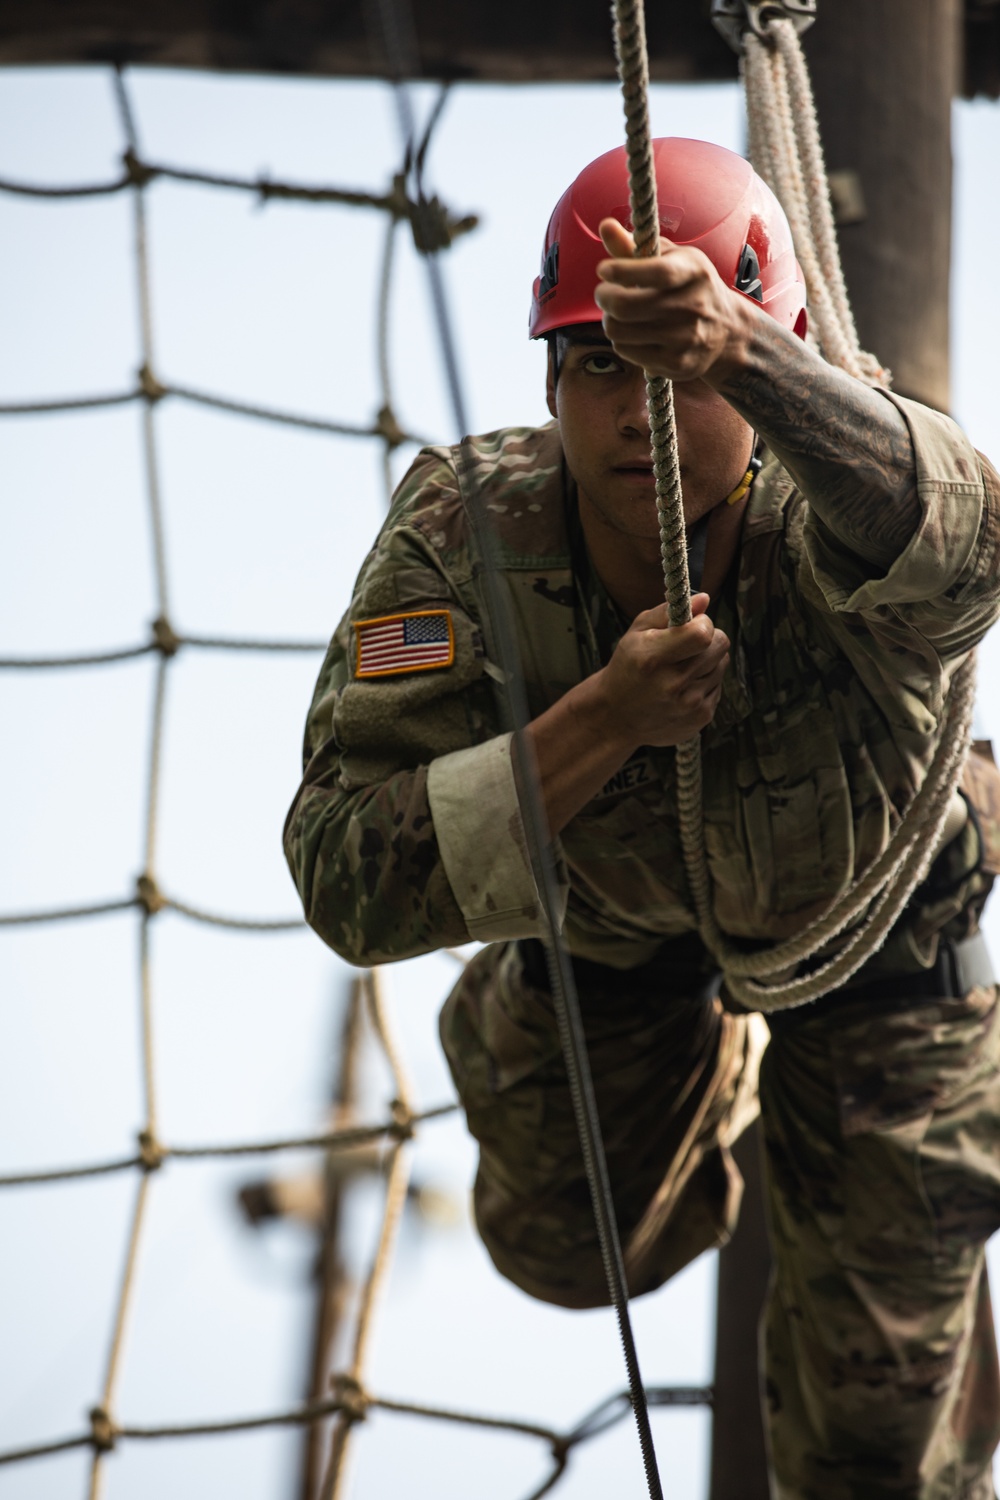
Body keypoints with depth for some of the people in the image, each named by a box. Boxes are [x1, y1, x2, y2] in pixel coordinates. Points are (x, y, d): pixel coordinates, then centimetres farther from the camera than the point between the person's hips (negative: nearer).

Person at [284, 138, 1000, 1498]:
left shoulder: (817, 519, -44)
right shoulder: (463, 538, -36)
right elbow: (352, 887, -39)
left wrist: (734, 351, -89)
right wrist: (603, 722, -53)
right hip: (603, 908, 2)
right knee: (579, 1252, 23)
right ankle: (719, 1065, 54)